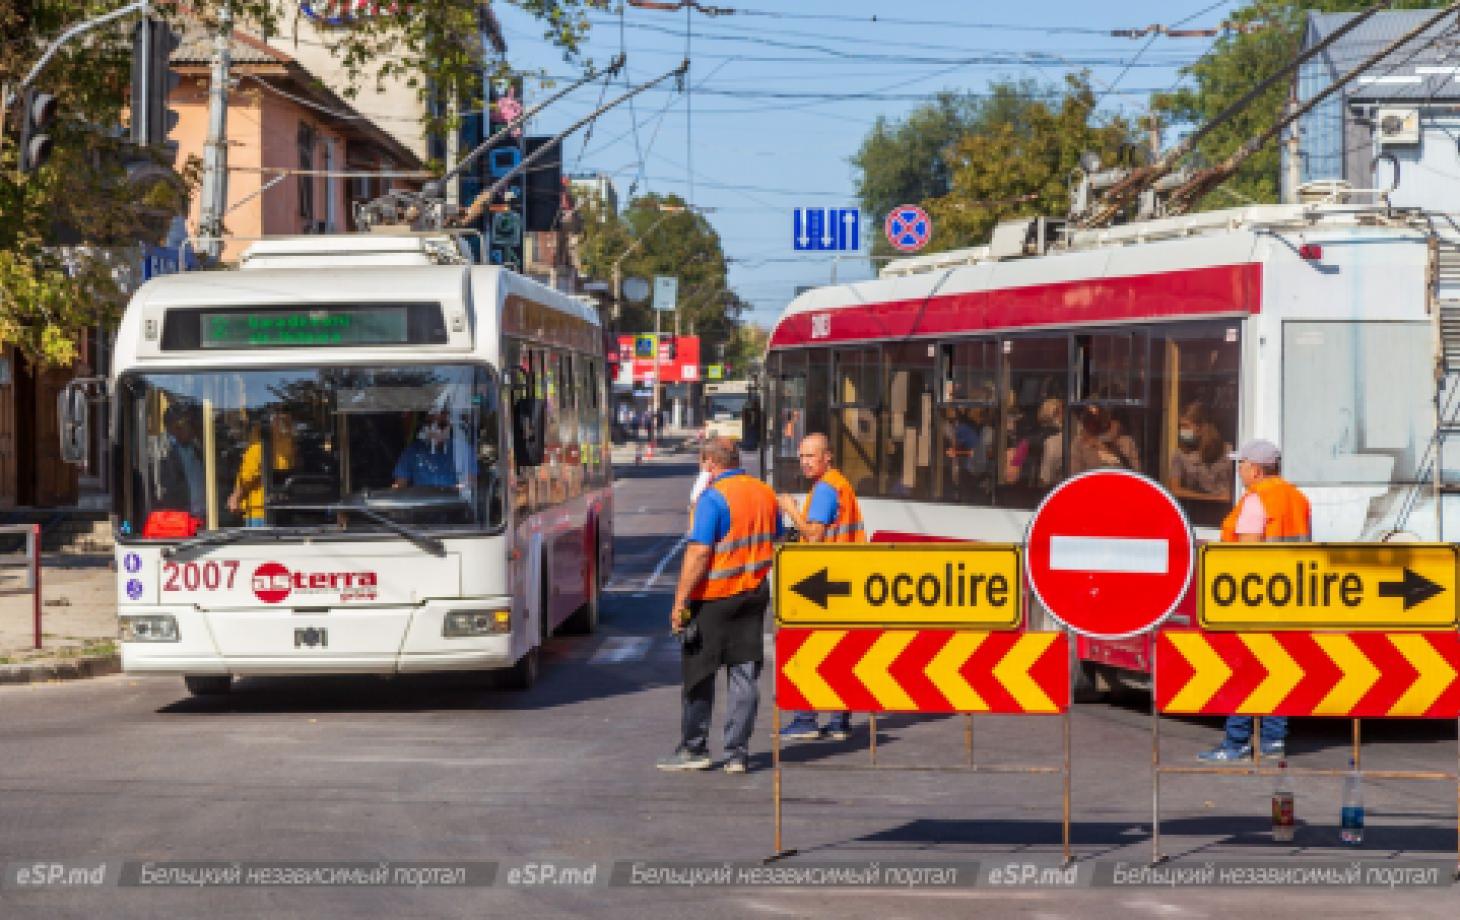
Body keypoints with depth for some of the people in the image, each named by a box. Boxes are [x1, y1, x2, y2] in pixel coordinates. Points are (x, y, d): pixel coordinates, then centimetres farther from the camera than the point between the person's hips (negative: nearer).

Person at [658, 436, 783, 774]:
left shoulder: (713, 498, -15)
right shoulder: (765, 493, 8)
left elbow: (699, 553, -20)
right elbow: (776, 546, 16)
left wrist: (680, 601, -17)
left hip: (714, 597, -6)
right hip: (754, 594, 6)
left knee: (699, 674, 6)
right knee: (744, 675, 7)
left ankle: (694, 749, 11)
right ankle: (737, 753, 6)